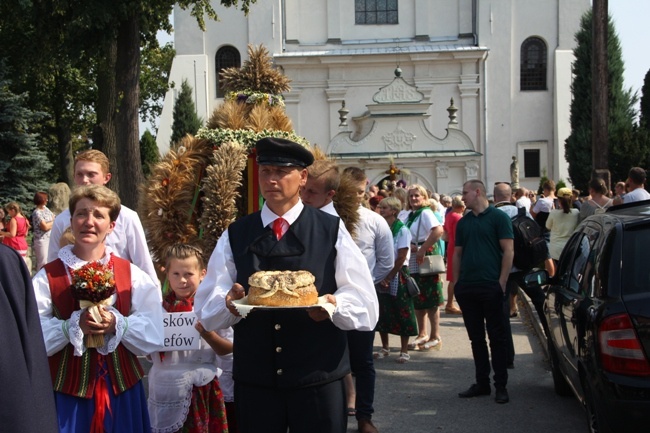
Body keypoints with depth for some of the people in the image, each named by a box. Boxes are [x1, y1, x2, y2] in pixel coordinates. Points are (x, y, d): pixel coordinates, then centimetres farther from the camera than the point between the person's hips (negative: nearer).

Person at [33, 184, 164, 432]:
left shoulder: (132, 275, 2)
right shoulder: (47, 278, -2)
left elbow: (153, 336, -3)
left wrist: (117, 324, -19)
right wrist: (74, 325, -22)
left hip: (122, 387, 2)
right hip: (68, 390, -2)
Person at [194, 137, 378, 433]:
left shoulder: (332, 232, 2)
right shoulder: (234, 236, 7)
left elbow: (366, 305, -2)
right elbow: (206, 309, 0)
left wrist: (334, 305, -23)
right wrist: (229, 303, -22)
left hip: (319, 380, -1)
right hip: (253, 381, 2)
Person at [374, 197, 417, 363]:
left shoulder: (402, 230, -8)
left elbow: (401, 257, -11)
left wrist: (389, 277, -11)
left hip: (397, 275, -5)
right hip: (382, 276, 5)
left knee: (402, 314, 0)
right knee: (382, 312, 9)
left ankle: (404, 351, 7)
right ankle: (385, 348, 23)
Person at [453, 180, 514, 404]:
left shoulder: (498, 217, -3)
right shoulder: (463, 222, 14)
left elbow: (508, 251, -8)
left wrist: (502, 282, -13)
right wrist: (456, 283, 10)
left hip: (491, 287, -6)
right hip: (467, 288, 6)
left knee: (497, 337, 0)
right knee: (476, 338, 11)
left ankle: (501, 386, 6)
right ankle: (482, 383, 19)